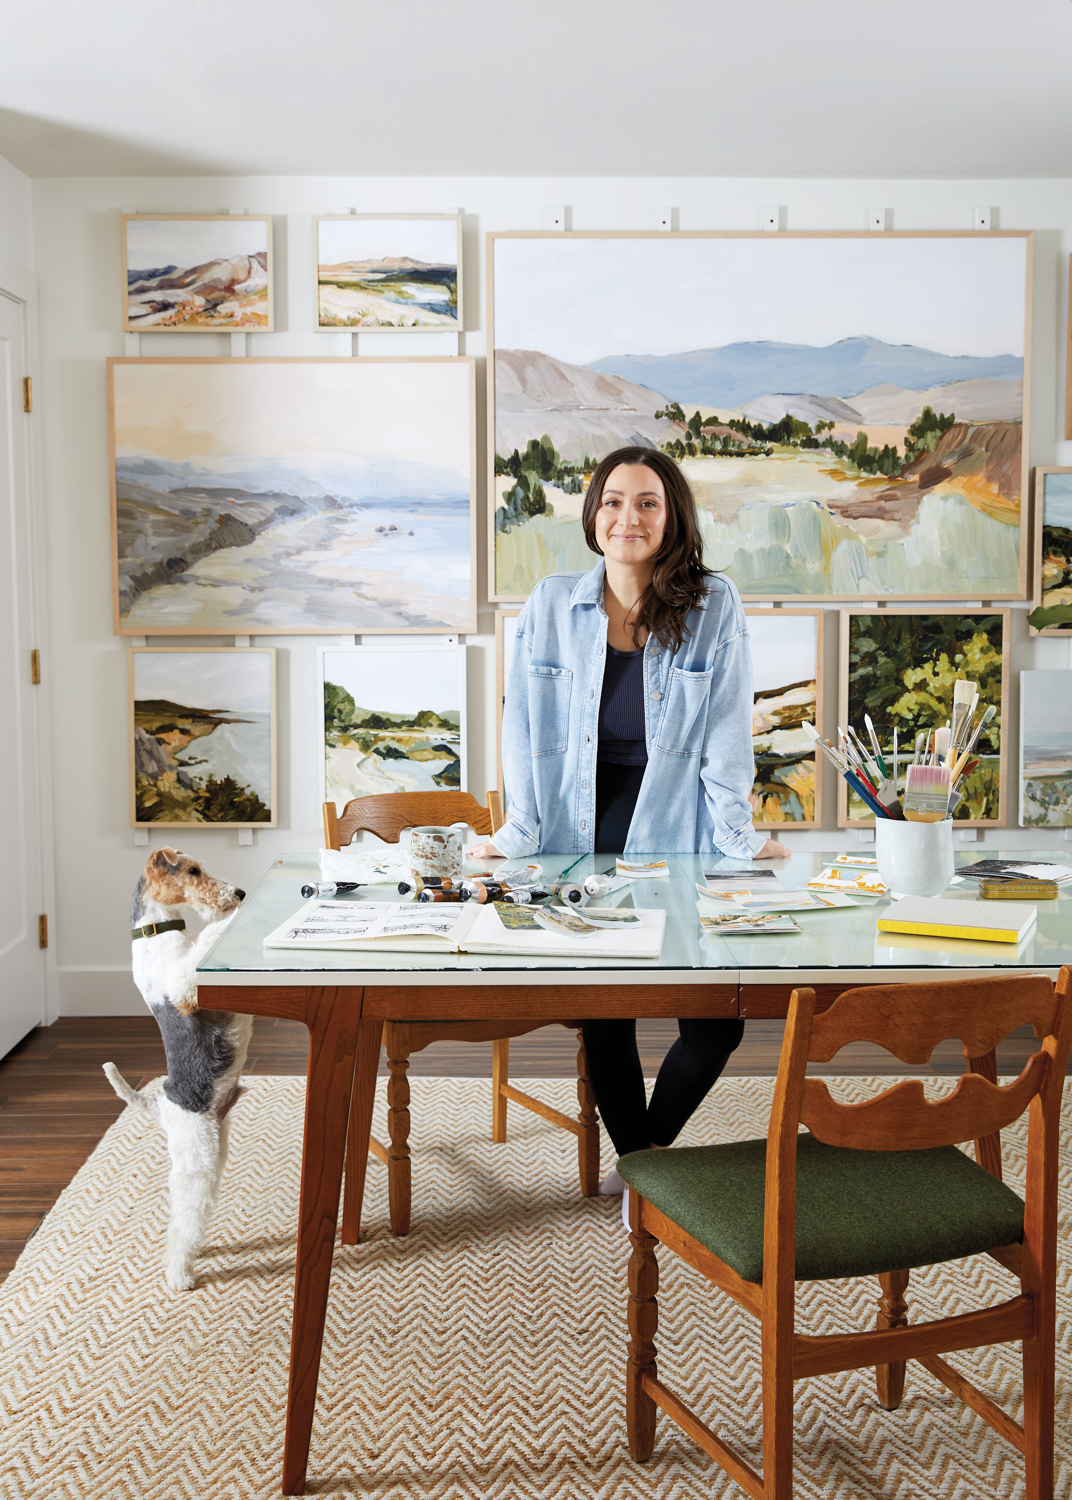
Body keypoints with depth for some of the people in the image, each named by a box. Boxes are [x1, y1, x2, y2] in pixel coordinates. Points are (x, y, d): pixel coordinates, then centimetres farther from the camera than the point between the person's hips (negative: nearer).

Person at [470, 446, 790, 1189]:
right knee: (603, 1012, 3)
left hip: (675, 835, -1)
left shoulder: (715, 606, 0)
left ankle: (650, 1147, 17)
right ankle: (635, 1158, 24)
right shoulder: (552, 605, 4)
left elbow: (727, 731, 0)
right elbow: (526, 727, 5)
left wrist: (738, 834, -4)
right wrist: (520, 830, 0)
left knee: (718, 1017, -7)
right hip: (579, 839, 1)